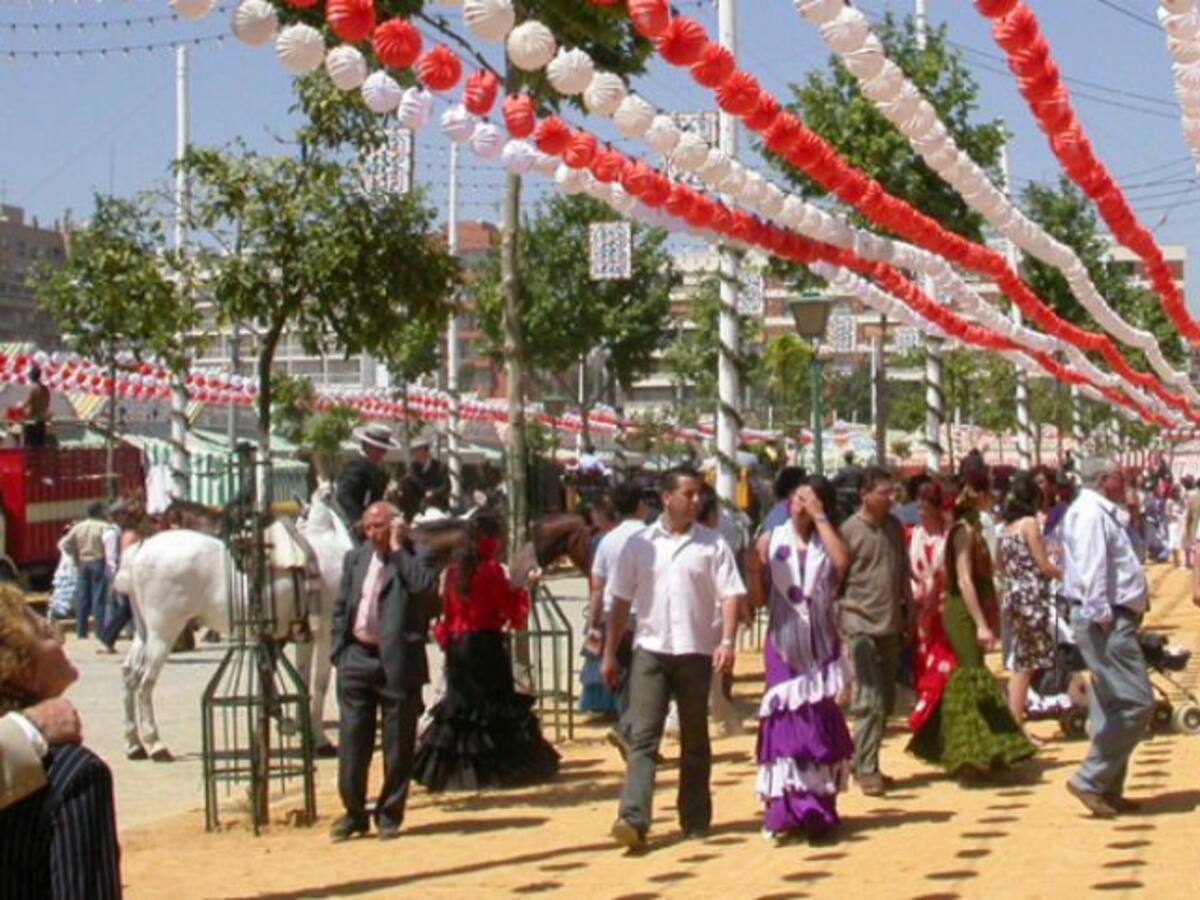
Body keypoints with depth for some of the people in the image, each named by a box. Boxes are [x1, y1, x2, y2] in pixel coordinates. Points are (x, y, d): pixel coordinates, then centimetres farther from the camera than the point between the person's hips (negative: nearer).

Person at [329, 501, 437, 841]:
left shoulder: (415, 559, 0)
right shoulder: (355, 558, 14)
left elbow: (423, 584, -23)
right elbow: (340, 607, 15)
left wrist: (397, 548, -13)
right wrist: (339, 651, 7)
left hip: (398, 663, -4)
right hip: (357, 660, 4)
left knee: (398, 745, 3)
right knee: (352, 742, 5)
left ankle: (390, 816, 14)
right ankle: (354, 813, 16)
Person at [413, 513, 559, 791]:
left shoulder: (453, 571, 7)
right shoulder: (491, 570, -11)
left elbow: (447, 612, 11)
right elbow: (511, 610, -8)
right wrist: (524, 587, 5)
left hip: (457, 646, 6)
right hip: (487, 644, -6)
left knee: (460, 702, 11)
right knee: (494, 704, 1)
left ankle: (451, 768, 11)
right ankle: (500, 768, 0)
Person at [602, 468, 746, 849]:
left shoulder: (713, 545, 2)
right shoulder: (639, 544, 5)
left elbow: (730, 595, -4)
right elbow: (621, 601, 8)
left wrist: (727, 641, -18)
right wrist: (610, 653, 5)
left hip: (696, 651, 0)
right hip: (650, 649, 0)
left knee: (695, 741, 9)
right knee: (642, 736, -10)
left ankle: (695, 821, 19)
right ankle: (633, 819, -17)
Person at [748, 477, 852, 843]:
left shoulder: (826, 545, 4)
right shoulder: (770, 542, 3)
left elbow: (843, 560, -21)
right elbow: (759, 598, 1)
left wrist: (820, 518, -15)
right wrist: (754, 564, -16)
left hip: (821, 646, 1)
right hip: (783, 644, -1)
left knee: (820, 722, 5)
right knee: (786, 720, -6)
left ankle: (817, 808, 14)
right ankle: (785, 810, -3)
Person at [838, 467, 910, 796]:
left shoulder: (894, 526, 9)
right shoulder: (849, 531, -9)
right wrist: (836, 623, -9)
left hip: (891, 624, 7)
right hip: (861, 624, -7)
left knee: (885, 702, 11)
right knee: (869, 702, -10)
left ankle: (865, 763, 20)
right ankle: (866, 770, -5)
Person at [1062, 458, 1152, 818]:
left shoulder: (1102, 513, 19)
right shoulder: (1091, 513, -14)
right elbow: (1091, 569, -24)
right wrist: (1102, 617, -25)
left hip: (1112, 619, 11)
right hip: (1105, 621, -11)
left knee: (1112, 707, 13)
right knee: (1136, 703, -12)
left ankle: (1108, 790, 17)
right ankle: (1090, 781, -10)